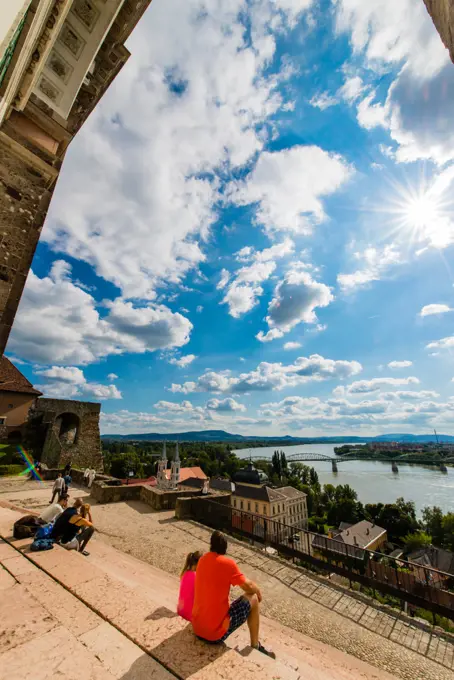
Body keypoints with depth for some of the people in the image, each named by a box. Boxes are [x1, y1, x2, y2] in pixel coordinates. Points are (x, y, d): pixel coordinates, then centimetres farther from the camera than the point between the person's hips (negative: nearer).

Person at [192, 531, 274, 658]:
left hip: (196, 628, 6)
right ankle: (255, 646, 22)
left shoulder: (202, 560, 1)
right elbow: (249, 587, -9)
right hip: (216, 633, -6)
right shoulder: (227, 563, -19)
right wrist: (258, 590, 14)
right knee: (253, 598, 6)